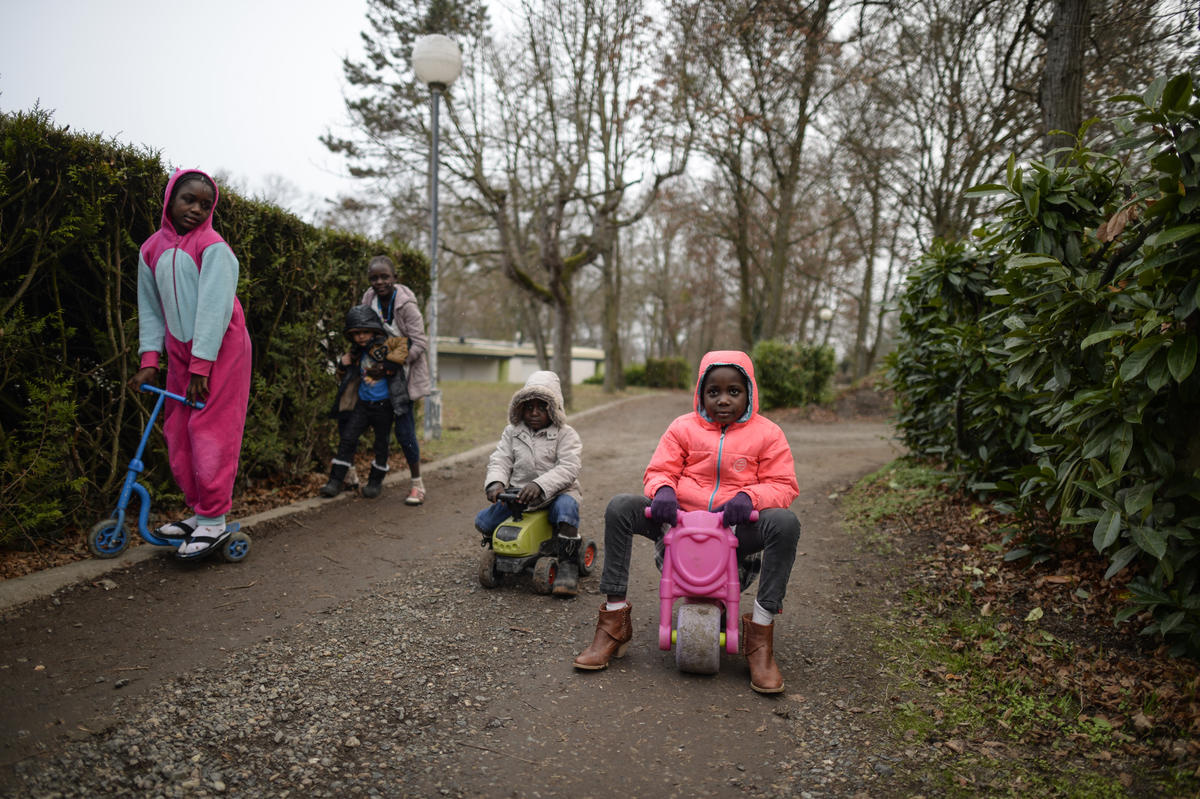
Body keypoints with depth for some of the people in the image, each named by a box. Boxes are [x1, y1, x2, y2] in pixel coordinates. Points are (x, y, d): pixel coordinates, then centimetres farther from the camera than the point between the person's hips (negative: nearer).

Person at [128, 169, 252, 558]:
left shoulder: (213, 247, -12)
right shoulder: (151, 250, 8)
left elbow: (215, 307, -16)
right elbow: (150, 308, 11)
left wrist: (201, 366, -18)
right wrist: (149, 359, 2)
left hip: (220, 348, -7)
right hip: (180, 351, 7)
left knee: (210, 431, -9)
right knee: (177, 433, 8)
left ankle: (214, 521, -2)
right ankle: (198, 512, 19)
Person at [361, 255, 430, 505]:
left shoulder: (406, 304, -17)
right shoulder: (369, 299, 1)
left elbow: (419, 343, -18)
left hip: (405, 374, -6)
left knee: (404, 429, -7)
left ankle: (417, 483, 7)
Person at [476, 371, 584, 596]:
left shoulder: (566, 435, -3)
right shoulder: (512, 432, 11)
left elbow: (568, 469, -17)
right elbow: (500, 460, 3)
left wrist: (539, 485, -33)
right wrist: (495, 482, -21)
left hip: (555, 493, -4)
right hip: (518, 495, 4)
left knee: (566, 506, -38)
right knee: (483, 520, -13)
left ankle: (568, 565, -29)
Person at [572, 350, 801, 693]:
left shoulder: (766, 434, 5)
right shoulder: (683, 428, 9)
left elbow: (783, 485, 1)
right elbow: (659, 470, 7)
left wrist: (750, 497, -21)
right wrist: (662, 489, -19)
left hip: (736, 529, -1)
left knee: (785, 522, -33)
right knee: (621, 506, -22)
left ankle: (760, 633, -23)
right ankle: (614, 620, -16)